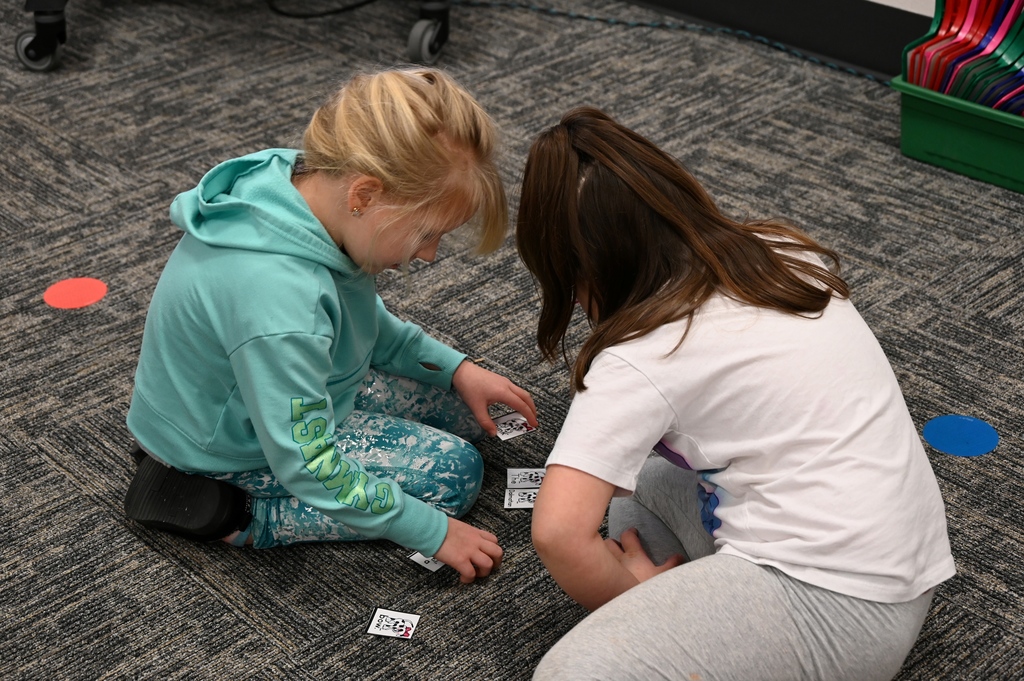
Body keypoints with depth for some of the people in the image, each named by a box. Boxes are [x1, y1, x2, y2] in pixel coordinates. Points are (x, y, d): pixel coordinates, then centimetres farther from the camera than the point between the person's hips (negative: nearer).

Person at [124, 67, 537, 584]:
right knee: (453, 473, -8)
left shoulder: (302, 181, -14)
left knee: (466, 411, 11)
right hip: (231, 452, -9)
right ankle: (235, 516, -7)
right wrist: (433, 531, -22)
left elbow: (366, 322, 7)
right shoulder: (278, 298, -40)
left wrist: (456, 368, 1)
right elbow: (308, 468, -31)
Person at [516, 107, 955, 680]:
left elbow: (559, 532, -24)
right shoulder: (782, 251, 7)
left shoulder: (644, 355, -16)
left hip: (837, 609, -9)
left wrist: (631, 595, -3)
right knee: (638, 471, 23)